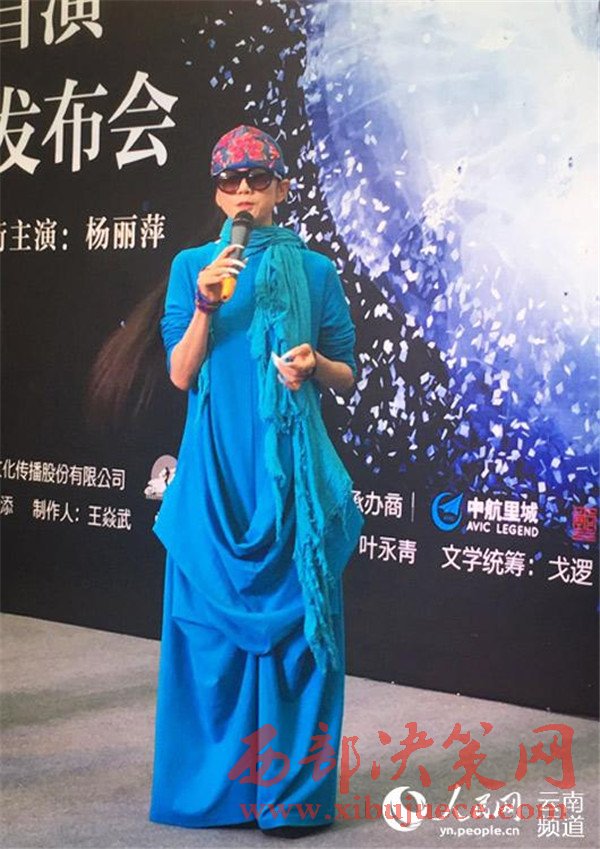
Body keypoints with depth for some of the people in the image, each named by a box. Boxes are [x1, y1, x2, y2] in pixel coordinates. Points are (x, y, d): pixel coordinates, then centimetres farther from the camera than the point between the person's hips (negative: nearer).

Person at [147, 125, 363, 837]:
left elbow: (348, 377, 9)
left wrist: (315, 364, -12)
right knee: (212, 620, 4)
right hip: (216, 469, 1)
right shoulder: (192, 266, 9)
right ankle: (217, 782, 18)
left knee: (293, 618, 0)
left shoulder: (314, 271, 7)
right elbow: (181, 376, 1)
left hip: (292, 468, -1)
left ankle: (293, 790, 11)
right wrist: (205, 306, -13)